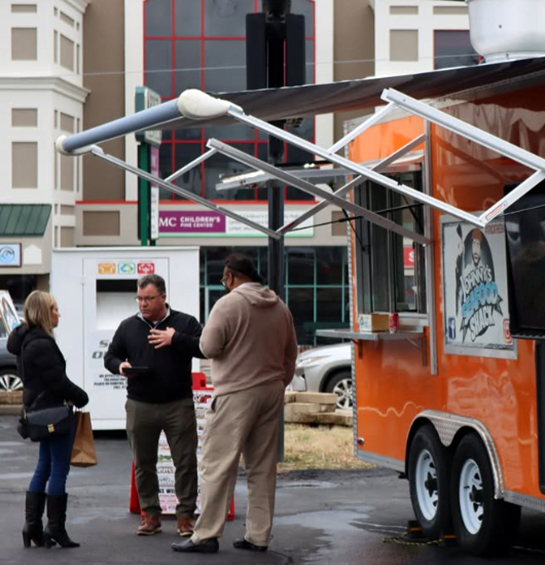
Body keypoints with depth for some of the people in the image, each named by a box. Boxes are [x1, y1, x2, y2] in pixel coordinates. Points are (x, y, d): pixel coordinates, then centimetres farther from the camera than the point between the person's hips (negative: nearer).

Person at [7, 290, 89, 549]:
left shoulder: (26, 341, 11)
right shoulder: (42, 344, -20)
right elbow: (58, 380, -21)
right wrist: (81, 397, -5)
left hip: (38, 409, 10)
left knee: (44, 467, 15)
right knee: (59, 469, -2)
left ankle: (32, 525, 15)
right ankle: (55, 528, 2)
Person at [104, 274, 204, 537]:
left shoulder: (185, 323, 3)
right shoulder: (128, 327, 10)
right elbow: (110, 356, 16)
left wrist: (175, 340, -16)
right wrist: (120, 366, -7)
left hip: (179, 405, -2)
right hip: (140, 406, 2)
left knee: (185, 462, -3)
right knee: (143, 463, 6)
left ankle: (185, 515, 6)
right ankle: (150, 515, 16)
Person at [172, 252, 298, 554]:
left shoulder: (228, 304, -12)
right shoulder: (279, 307, 10)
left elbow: (209, 347, -13)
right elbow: (291, 353, 15)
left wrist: (207, 331, 7)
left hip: (236, 394, -7)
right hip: (272, 393, 7)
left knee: (218, 465, -3)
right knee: (262, 467, 10)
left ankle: (206, 535, -3)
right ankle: (258, 536, 12)